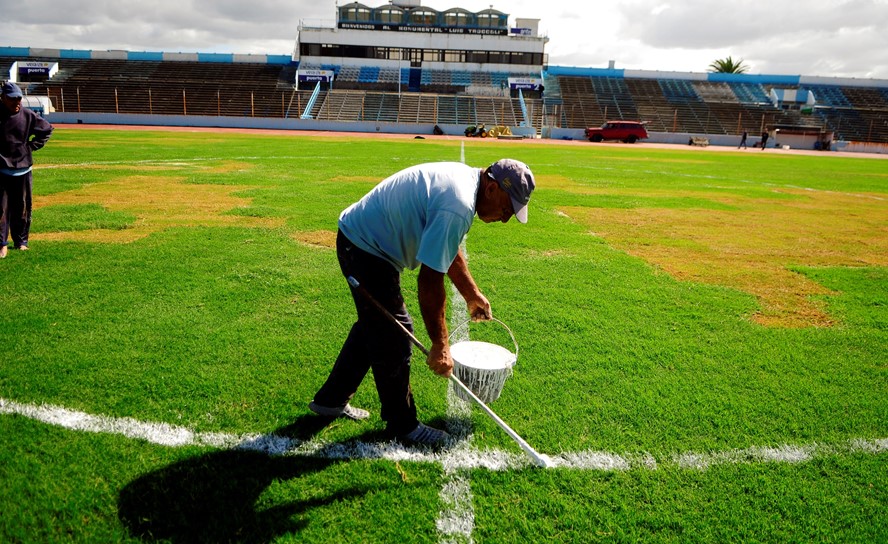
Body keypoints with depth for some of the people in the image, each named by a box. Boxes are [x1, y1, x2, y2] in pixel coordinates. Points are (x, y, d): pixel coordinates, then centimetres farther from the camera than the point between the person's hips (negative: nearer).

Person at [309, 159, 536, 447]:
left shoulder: (466, 177, 4)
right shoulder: (458, 207, -29)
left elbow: (446, 251, 16)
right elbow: (430, 280, -27)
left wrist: (473, 296, 22)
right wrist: (440, 345, -18)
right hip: (366, 248, -11)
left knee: (374, 325, 22)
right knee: (393, 338, -2)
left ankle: (331, 399, 37)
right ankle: (402, 425, 17)